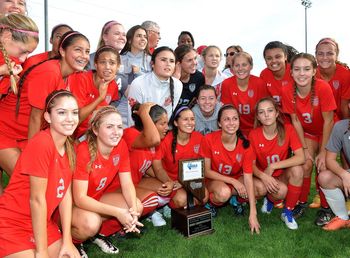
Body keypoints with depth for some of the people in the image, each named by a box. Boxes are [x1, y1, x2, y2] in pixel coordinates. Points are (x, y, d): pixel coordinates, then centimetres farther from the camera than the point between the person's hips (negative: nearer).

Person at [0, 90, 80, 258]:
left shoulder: (69, 147, -1)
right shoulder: (41, 144, -24)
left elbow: (66, 193, -1)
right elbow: (37, 199, -22)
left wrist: (67, 241, -3)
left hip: (41, 223, 7)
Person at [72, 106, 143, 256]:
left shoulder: (121, 146, -13)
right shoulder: (83, 151, -30)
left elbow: (127, 184, -10)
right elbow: (80, 198, -30)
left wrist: (133, 210, -29)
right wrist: (117, 212, -36)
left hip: (97, 198, 6)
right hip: (70, 202, -6)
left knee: (137, 206, -13)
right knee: (91, 222, -35)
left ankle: (99, 233, 10)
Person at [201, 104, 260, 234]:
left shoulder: (245, 145, -18)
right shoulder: (209, 139, -23)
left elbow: (248, 178, -20)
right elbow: (206, 171, -15)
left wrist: (253, 214, -24)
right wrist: (233, 181, -22)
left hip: (237, 179, 3)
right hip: (213, 180, -3)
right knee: (224, 193, -37)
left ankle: (234, 198, 6)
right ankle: (210, 203, -1)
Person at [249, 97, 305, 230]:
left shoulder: (288, 129, -14)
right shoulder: (253, 135, -13)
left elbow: (301, 158, -23)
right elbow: (252, 164, -9)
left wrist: (272, 167, -27)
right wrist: (263, 176, -30)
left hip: (283, 175, 2)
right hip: (264, 177, -1)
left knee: (297, 169, -31)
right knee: (281, 190, -32)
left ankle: (288, 212, -11)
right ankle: (270, 200, 8)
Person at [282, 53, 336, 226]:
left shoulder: (323, 88, -30)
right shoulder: (288, 93, -22)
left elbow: (328, 121, -23)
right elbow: (295, 121, -12)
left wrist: (323, 152, -18)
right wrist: (305, 149, -12)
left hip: (326, 132, -2)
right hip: (307, 132, 2)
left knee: (323, 168, -11)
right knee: (305, 166, -8)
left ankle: (325, 207, 10)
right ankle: (302, 202, 14)